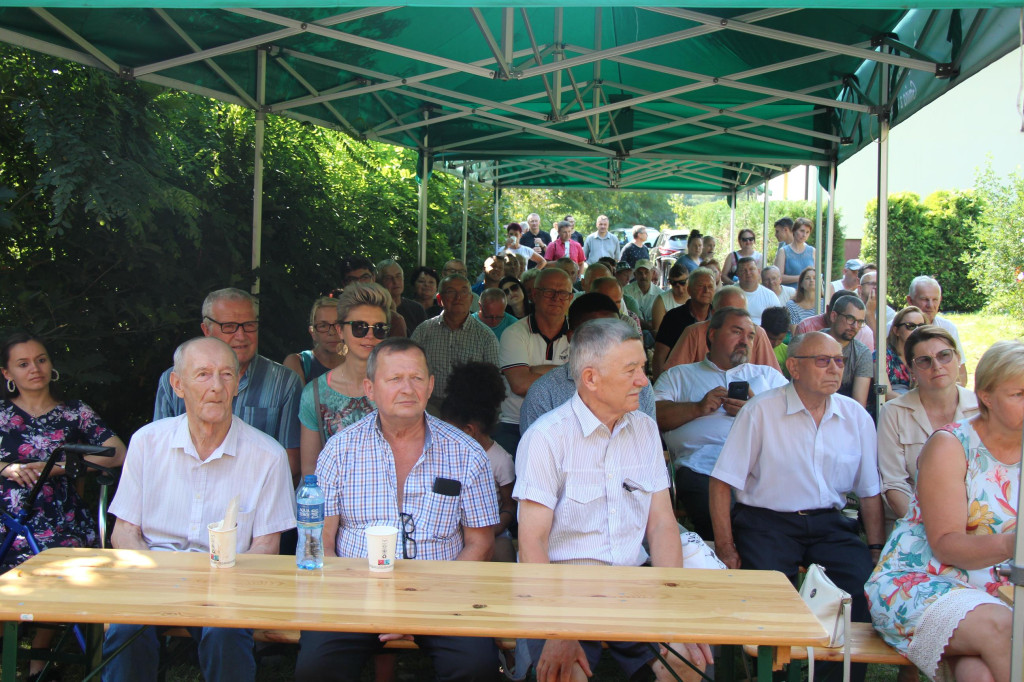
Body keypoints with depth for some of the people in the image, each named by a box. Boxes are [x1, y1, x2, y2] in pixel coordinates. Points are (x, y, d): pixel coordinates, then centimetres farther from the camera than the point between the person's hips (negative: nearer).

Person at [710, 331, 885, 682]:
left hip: (829, 524, 3)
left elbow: (871, 492, 13)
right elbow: (722, 483, -5)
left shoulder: (856, 417, 9)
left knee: (866, 584, -21)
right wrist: (725, 548, -11)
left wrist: (877, 550, 2)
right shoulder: (761, 411, -4)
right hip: (767, 522, -3)